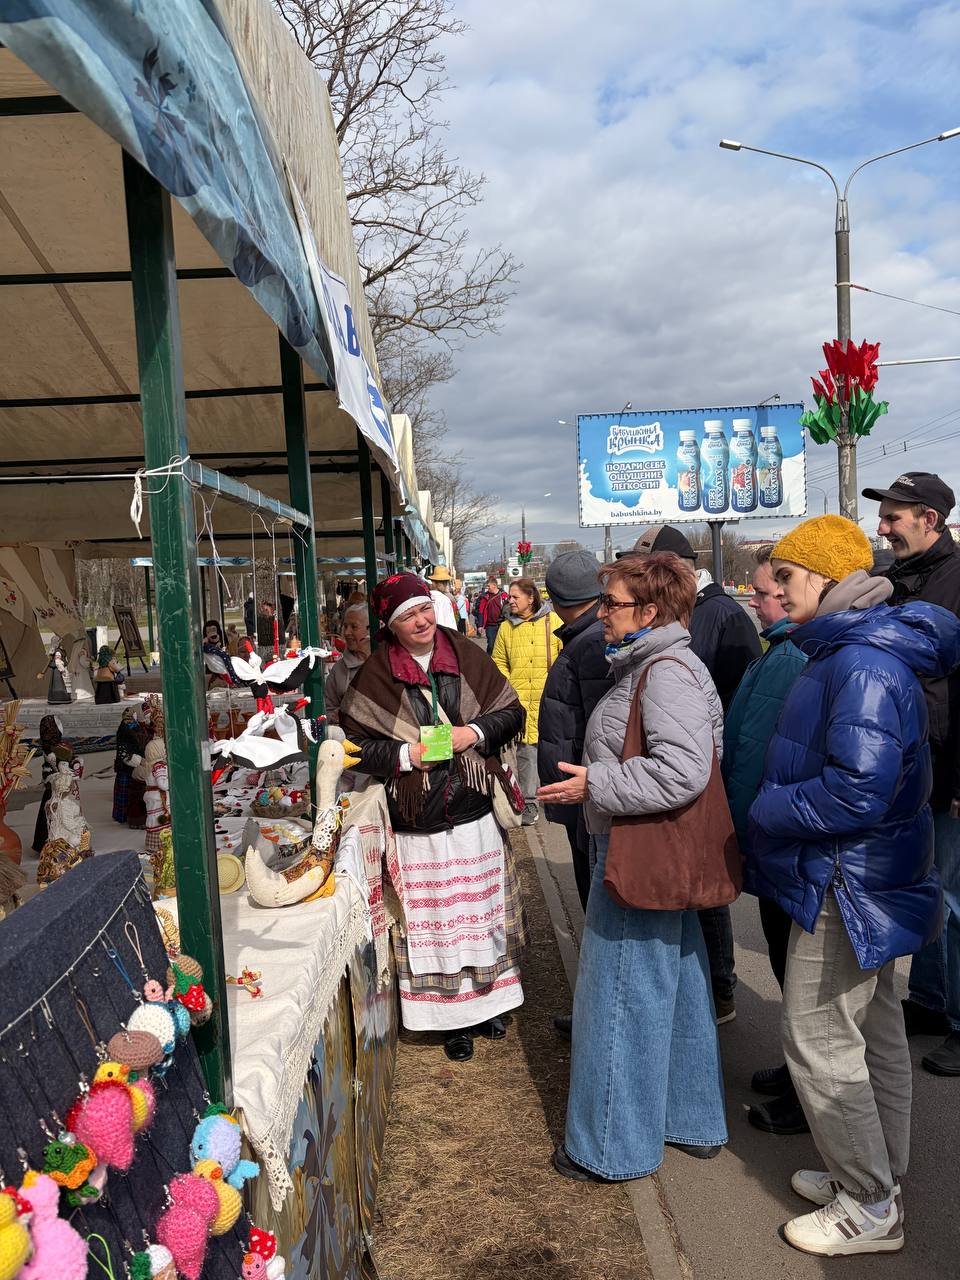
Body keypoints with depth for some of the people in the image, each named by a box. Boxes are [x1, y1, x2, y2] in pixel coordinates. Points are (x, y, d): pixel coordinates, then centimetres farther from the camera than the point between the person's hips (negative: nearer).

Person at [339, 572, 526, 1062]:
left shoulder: (466, 655, 2)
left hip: (477, 814, 2)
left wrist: (474, 732, -11)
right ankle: (452, 1018, 23)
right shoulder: (375, 675, -4)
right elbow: (354, 745, -3)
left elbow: (511, 712, 6)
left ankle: (486, 1002, 34)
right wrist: (406, 754, -16)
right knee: (436, 920, 6)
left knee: (484, 911, 15)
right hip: (420, 823, -2)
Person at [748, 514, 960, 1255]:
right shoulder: (849, 651, 7)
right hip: (869, 875, 10)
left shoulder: (862, 664, -25)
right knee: (875, 1029, 20)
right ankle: (879, 1174, 36)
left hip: (847, 883, -10)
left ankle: (868, 1211, 18)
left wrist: (767, 811, -16)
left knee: (819, 1040, 2)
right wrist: (774, 805, 6)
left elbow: (856, 791, -30)